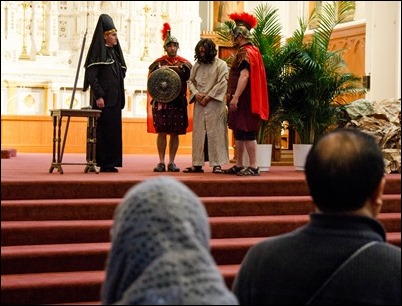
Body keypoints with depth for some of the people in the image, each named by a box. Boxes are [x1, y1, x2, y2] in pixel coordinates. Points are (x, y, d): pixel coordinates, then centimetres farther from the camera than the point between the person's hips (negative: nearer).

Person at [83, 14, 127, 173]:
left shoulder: (114, 52, 17)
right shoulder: (99, 51, -7)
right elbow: (91, 75, -15)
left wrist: (120, 97, 16)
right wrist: (98, 96, -21)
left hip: (114, 99, 8)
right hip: (104, 99, -8)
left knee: (114, 130, 7)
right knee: (104, 130, -7)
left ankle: (110, 163, 12)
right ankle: (104, 164, -3)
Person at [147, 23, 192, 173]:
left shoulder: (184, 64, 8)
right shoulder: (158, 63, 5)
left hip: (178, 103, 1)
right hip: (161, 102, -1)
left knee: (175, 133, 4)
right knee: (161, 132, -2)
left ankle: (172, 162, 11)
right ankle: (161, 162, 4)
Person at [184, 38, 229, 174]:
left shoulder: (220, 64, -2)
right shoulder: (197, 65, 13)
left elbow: (222, 83, -10)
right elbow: (190, 81, 17)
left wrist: (208, 96, -13)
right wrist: (196, 93, -3)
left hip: (214, 104, -5)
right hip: (199, 104, 5)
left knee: (215, 133, -5)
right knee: (198, 134, 5)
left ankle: (217, 164, -3)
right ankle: (197, 164, 8)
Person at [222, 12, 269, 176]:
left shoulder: (245, 52, -14)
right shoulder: (250, 51, 19)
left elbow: (244, 76, -25)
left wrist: (235, 97, -28)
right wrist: (232, 95, 23)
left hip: (244, 100, -11)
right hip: (244, 100, 11)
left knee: (247, 133, -9)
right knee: (239, 133, 13)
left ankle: (253, 167, -8)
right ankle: (239, 165, 18)